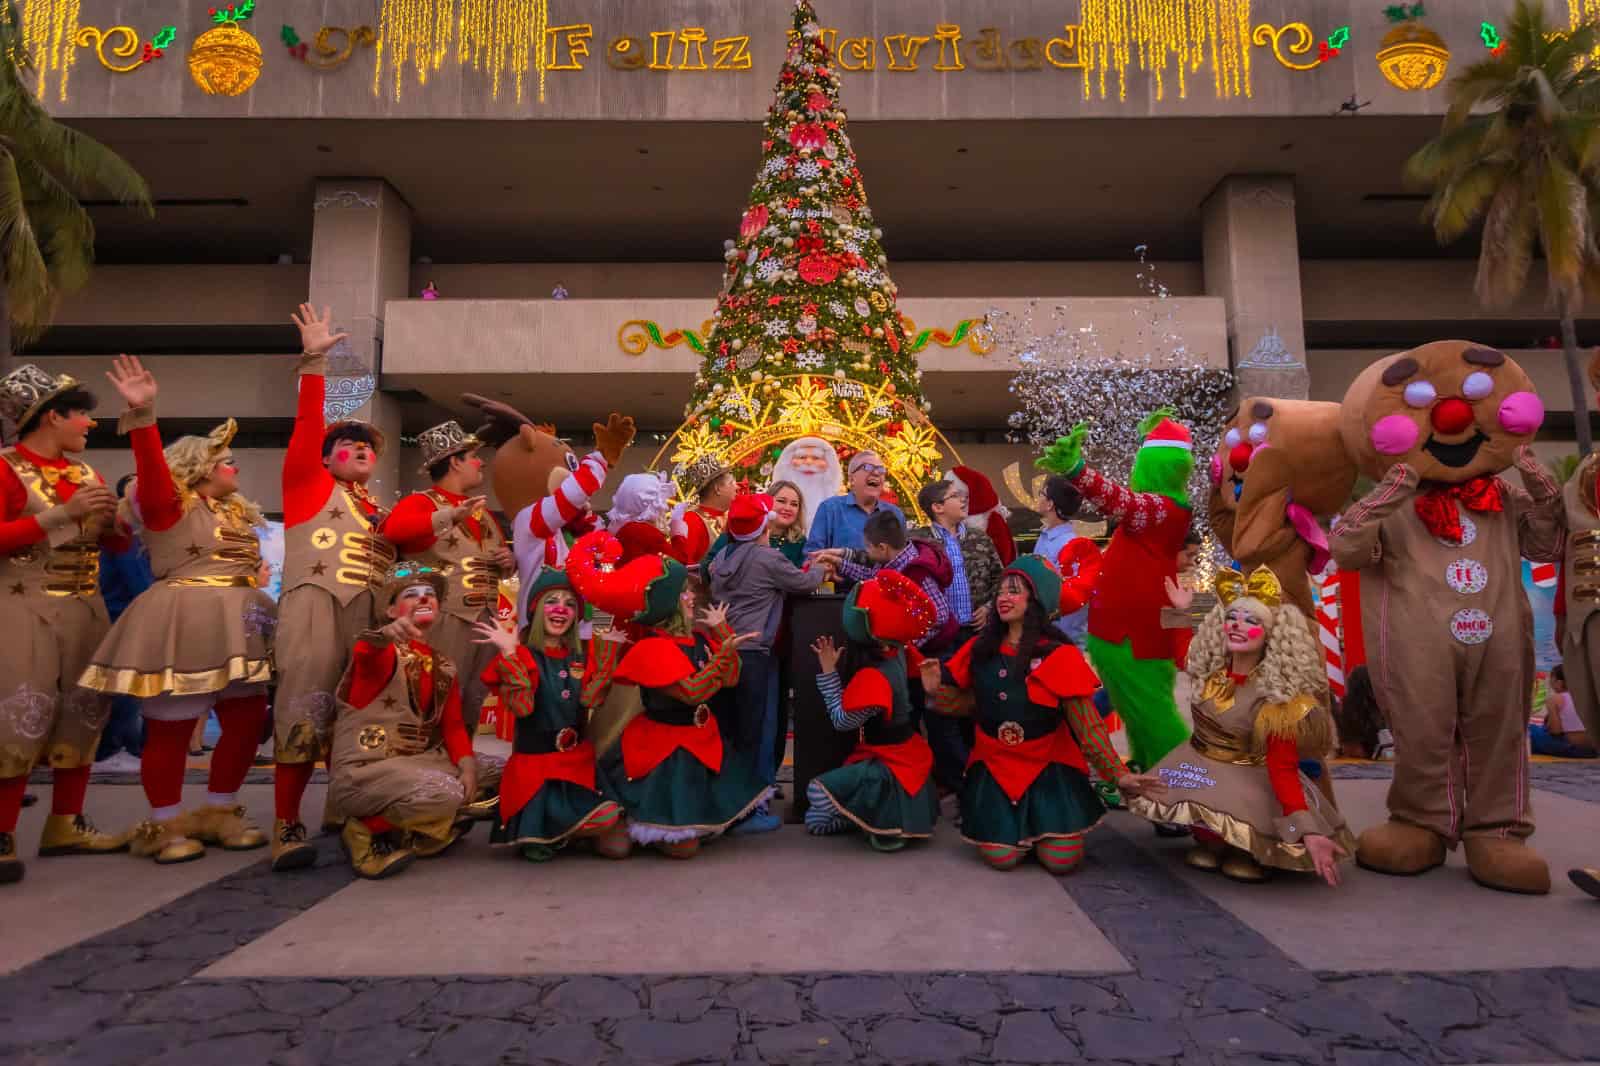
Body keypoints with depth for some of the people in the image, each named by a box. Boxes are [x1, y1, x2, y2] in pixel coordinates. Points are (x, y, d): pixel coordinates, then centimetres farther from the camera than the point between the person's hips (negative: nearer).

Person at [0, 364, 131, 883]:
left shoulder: (86, 472, 12)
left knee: (83, 714, 7)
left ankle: (65, 824, 16)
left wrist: (111, 517, -3)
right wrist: (63, 513, -18)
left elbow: (120, 544, 17)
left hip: (86, 608, 6)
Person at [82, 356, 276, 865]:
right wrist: (143, 416, -33)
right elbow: (152, 467, -21)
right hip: (182, 626, -7)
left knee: (247, 718, 6)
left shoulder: (236, 513, 19)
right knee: (171, 726, -1)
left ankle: (219, 813, 21)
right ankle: (164, 826, 13)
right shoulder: (170, 504, -3)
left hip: (233, 628, 7)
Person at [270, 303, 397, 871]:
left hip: (367, 611, 5)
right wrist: (313, 362, -8)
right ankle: (287, 825, -9)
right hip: (313, 602, -5)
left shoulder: (377, 509, 23)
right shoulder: (309, 483, 11)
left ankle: (340, 807, 19)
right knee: (305, 707, -12)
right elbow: (307, 425, -1)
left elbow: (391, 558, 23)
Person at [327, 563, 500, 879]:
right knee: (444, 793, -33)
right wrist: (383, 636, -59)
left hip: (416, 764, 8)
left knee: (498, 776, 4)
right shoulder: (382, 652, -8)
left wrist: (467, 767, -10)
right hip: (362, 772, -8)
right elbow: (366, 653, -34)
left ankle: (412, 836, 5)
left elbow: (453, 725, 10)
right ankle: (365, 831, -7)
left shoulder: (443, 666, 14)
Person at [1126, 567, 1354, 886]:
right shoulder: (1207, 670, -7)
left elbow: (1283, 769, -25)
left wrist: (1309, 831, -37)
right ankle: (1210, 839, 12)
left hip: (1252, 776, -6)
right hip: (1200, 763, 6)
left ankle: (1249, 850, 5)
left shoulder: (1277, 694, -22)